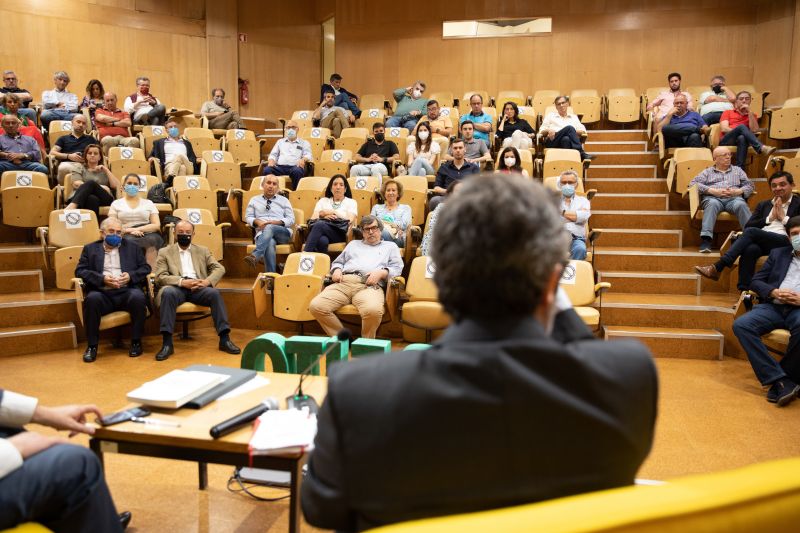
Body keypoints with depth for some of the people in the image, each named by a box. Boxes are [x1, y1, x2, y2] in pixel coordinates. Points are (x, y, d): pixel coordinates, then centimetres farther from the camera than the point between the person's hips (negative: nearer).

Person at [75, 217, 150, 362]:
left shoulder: (132, 247, 21)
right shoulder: (90, 248, 18)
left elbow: (145, 268, 14)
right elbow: (80, 271, 7)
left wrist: (131, 276, -7)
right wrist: (102, 279, -10)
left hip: (126, 291, 0)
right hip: (102, 293, 0)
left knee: (138, 297, -33)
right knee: (92, 299, -34)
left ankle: (136, 341, -16)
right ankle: (92, 345, -19)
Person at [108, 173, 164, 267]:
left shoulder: (148, 203, 19)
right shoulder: (116, 204, 18)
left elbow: (157, 225, 8)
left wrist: (138, 229, -8)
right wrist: (129, 230, -11)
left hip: (147, 233, 0)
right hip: (126, 235, 0)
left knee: (152, 239, -37)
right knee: (129, 240, -38)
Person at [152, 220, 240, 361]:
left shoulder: (202, 250, 20)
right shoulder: (165, 252, 13)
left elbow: (220, 269, 11)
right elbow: (160, 277, 0)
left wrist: (207, 281, -10)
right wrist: (182, 282, -17)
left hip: (198, 287, 2)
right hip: (177, 287, -2)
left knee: (215, 293, -30)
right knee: (168, 292, -36)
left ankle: (224, 339, -27)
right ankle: (167, 343, -35)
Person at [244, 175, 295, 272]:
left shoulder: (284, 200, 19)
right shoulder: (254, 200, 22)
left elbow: (291, 219, 10)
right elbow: (248, 217, 16)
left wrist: (277, 222, -9)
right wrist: (257, 222, -8)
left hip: (283, 232, 0)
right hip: (262, 232, 0)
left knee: (269, 228, -38)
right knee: (269, 243, -38)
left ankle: (255, 256, -57)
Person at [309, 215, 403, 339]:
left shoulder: (390, 246, 28)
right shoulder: (353, 244, 38)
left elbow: (397, 268, 15)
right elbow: (338, 262, 35)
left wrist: (381, 272, -6)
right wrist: (337, 270, 10)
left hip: (370, 285, -3)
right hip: (343, 283, 3)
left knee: (373, 310, -40)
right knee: (316, 306, -26)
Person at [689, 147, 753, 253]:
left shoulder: (737, 170, 32)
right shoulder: (708, 172, 25)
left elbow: (749, 185, 21)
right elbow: (693, 184, 8)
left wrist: (737, 191, -3)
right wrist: (713, 191, -6)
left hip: (734, 198, 2)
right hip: (713, 198, -2)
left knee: (741, 204, -34)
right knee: (712, 204, -38)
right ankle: (706, 239, -51)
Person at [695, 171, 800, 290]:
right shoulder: (763, 205, 26)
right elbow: (747, 226, 12)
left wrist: (783, 217, -1)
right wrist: (770, 218, 4)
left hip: (785, 242, -3)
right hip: (760, 242, 3)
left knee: (751, 231, -30)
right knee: (750, 249, -35)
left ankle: (717, 267, -35)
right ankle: (745, 291, -41)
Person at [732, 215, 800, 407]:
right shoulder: (778, 253, 22)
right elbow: (755, 282, 16)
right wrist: (773, 292, -5)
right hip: (773, 306, 3)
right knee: (741, 325, -27)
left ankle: (778, 381, -20)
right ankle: (782, 381, -29)